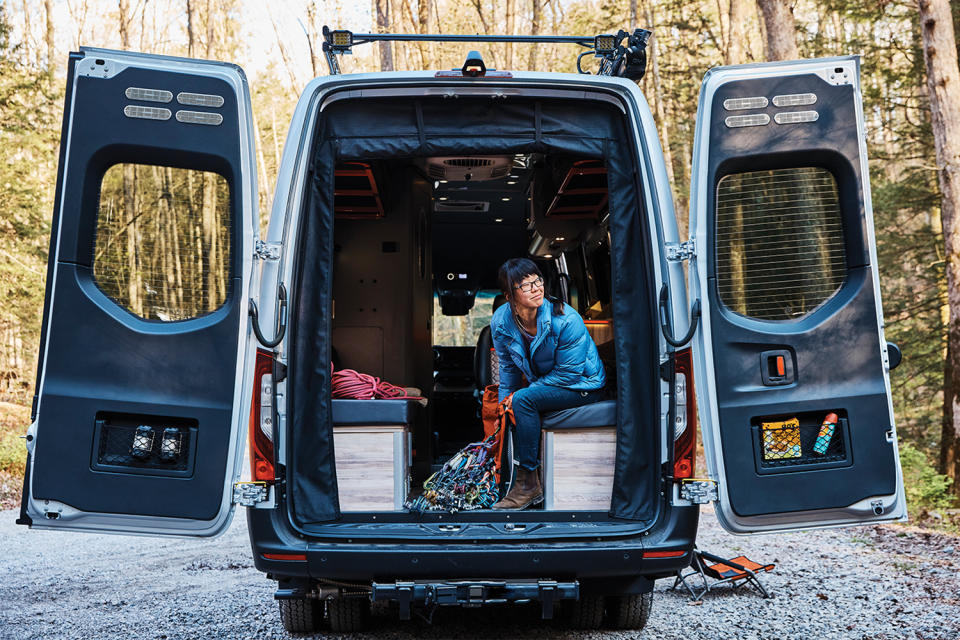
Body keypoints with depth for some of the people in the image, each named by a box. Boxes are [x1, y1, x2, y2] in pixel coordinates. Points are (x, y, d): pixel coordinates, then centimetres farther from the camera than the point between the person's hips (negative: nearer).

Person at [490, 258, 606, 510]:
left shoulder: (565, 320, -27)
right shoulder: (500, 321, -10)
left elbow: (569, 373, -22)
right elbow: (508, 368, 6)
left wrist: (519, 395, -22)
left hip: (582, 385, -7)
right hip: (541, 383, 7)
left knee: (523, 400, -27)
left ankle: (529, 484, -20)